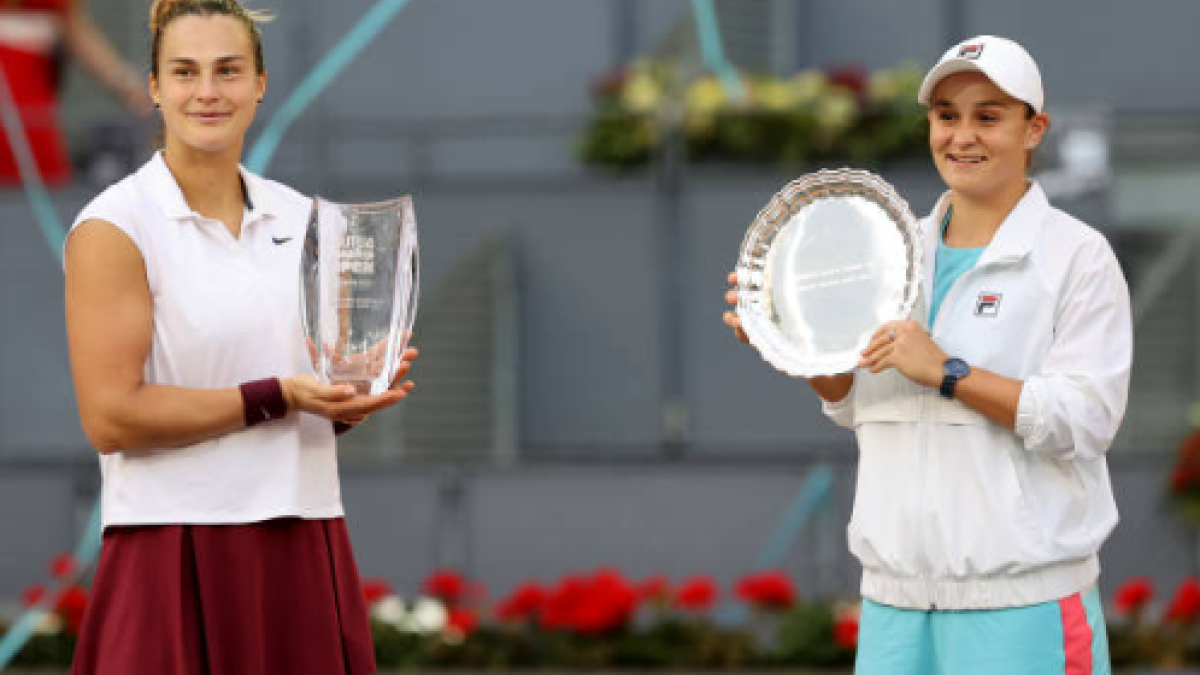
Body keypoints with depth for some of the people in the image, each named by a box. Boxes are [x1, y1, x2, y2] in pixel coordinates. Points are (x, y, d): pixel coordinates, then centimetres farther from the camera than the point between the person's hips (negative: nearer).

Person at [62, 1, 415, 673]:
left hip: (305, 552, 5)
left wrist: (361, 389, -4)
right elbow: (110, 418, -14)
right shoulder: (113, 227, -5)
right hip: (179, 563, -5)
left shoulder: (303, 219, 12)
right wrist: (277, 397, -16)